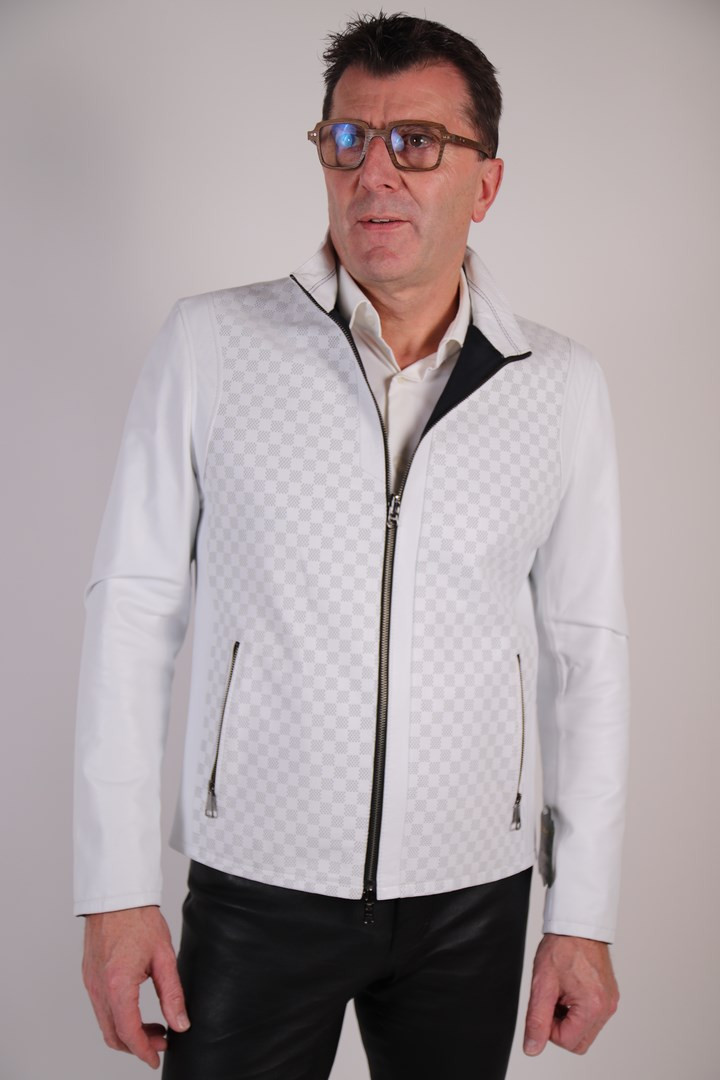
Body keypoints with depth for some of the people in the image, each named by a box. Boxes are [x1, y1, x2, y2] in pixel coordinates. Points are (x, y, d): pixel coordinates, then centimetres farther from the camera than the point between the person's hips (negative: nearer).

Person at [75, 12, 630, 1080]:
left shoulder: (560, 384, -1)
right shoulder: (208, 344, -5)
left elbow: (587, 646, 2)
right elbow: (134, 609, -4)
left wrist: (585, 916, 3)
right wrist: (117, 890, -5)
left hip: (473, 897, 2)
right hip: (257, 885, -1)